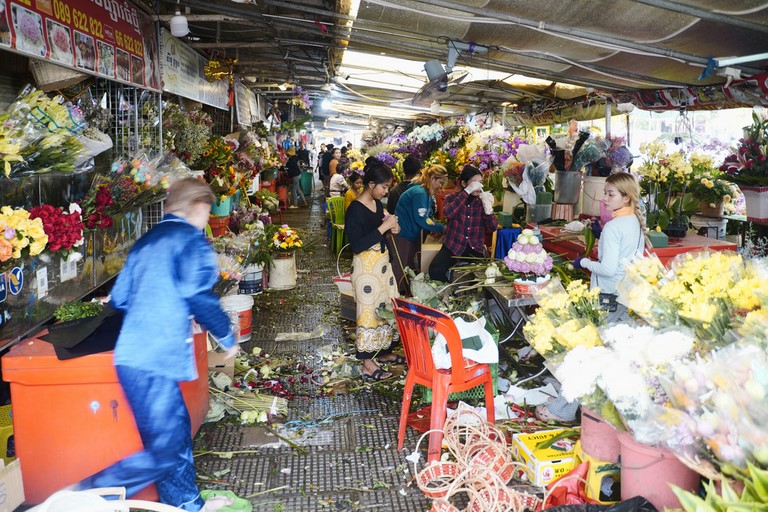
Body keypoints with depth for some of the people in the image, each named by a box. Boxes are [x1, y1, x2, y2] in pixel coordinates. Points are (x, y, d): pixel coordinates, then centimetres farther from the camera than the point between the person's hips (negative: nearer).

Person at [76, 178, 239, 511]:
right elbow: (199, 297, -16)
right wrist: (227, 336, -2)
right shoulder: (190, 238, -5)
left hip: (133, 355, 9)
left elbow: (119, 298, 20)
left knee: (177, 433, 18)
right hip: (154, 360, -9)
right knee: (163, 453, -4)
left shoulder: (146, 241, 18)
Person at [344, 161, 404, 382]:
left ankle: (384, 351, 31)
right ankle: (367, 364, 8)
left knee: (387, 307, 15)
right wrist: (383, 227, -25)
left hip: (382, 261, 8)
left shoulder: (378, 204, 7)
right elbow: (357, 245, -24)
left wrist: (391, 228, 0)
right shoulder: (355, 210, -18)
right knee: (369, 311, -2)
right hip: (366, 265, -8)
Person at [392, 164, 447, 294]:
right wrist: (441, 228, -18)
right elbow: (421, 219, -26)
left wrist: (438, 228, -4)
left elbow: (428, 216, 14)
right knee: (399, 272, -5)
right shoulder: (419, 193, -20)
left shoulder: (427, 194, 11)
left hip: (412, 236, 10)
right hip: (401, 235, -10)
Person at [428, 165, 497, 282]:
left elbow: (493, 228, -3)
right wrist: (467, 192, -26)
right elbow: (447, 213, -23)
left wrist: (488, 207, -19)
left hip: (476, 248, 2)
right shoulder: (453, 198, 1)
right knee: (435, 270, -26)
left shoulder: (482, 201, 5)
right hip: (453, 246, -2)